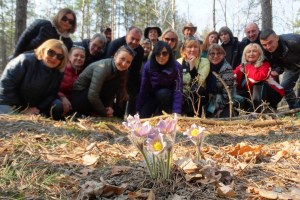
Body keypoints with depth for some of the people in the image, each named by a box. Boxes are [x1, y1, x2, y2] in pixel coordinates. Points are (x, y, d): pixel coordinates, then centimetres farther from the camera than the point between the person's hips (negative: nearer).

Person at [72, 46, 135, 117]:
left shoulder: (117, 69, -3)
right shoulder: (103, 67, -26)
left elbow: (112, 94, 1)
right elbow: (92, 96, -30)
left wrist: (109, 106, -17)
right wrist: (104, 112, -19)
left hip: (92, 98, 8)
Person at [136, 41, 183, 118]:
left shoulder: (176, 67, -24)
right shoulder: (148, 65, -18)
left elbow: (178, 91, -27)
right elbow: (143, 88, -12)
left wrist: (176, 112, -38)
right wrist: (138, 109, -9)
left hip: (167, 96, -1)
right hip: (152, 97, 2)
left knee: (163, 93, -33)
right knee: (143, 118, -16)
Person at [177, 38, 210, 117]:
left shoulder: (204, 62, -1)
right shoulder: (178, 62, 7)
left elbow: (199, 82, -16)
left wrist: (192, 65, -21)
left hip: (197, 97, -1)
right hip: (181, 96, 1)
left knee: (197, 89, -32)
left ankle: (195, 116, -17)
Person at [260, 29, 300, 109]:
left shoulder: (292, 41, -42)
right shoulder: (267, 52, -22)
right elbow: (277, 65, -11)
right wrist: (276, 71, -33)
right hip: (291, 66, 6)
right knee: (284, 87, 2)